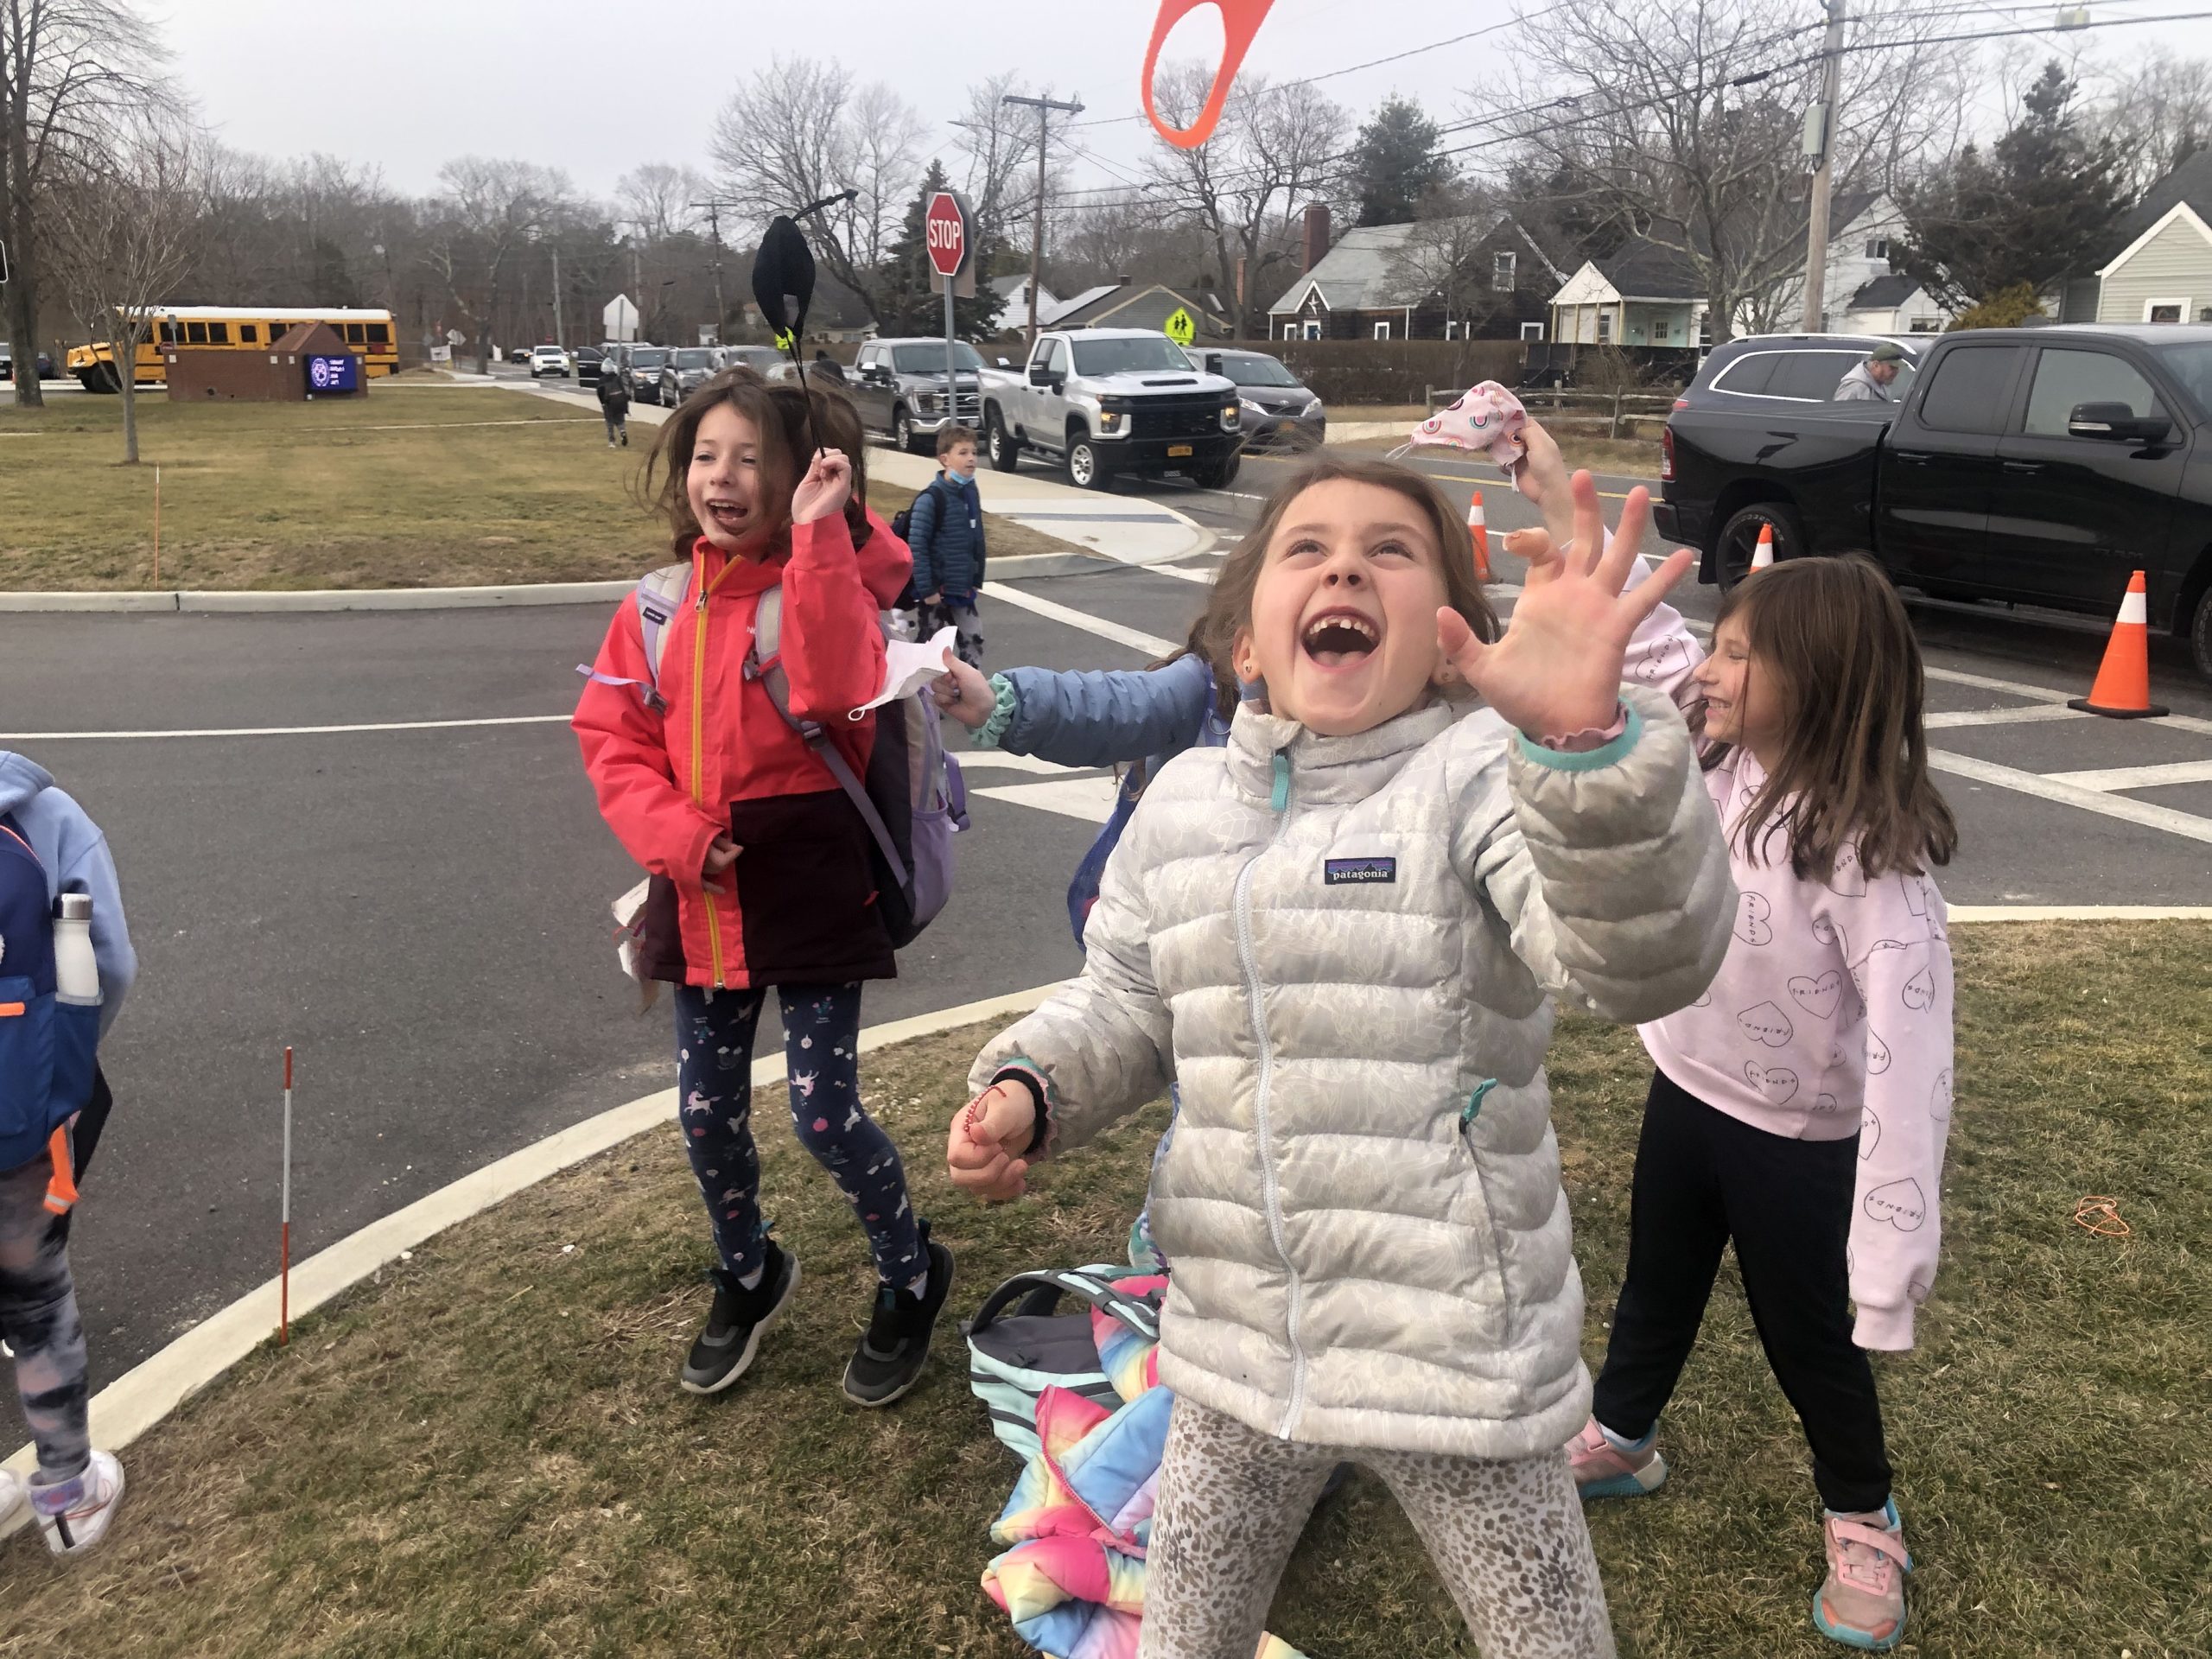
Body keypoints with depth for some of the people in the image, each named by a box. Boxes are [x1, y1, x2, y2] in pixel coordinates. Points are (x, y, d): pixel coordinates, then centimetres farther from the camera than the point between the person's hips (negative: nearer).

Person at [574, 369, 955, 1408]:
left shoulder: (824, 585, -9)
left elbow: (838, 691, -29)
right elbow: (612, 740, 4)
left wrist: (819, 537, -31)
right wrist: (676, 837, -12)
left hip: (811, 892, -5)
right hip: (699, 896, 5)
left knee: (825, 1114, -1)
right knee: (708, 1116, 15)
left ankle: (911, 1277, 28)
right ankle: (748, 1276, 44)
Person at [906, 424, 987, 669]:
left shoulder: (971, 492, 5)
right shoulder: (931, 499, -18)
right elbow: (916, 546, -19)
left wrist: (976, 580, 13)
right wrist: (926, 589, -20)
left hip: (963, 589, 7)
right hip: (937, 589, -7)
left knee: (973, 641, 10)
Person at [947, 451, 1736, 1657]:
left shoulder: (1481, 778, -16)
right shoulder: (1183, 802, 1)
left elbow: (1645, 960, -33)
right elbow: (1126, 1008, 14)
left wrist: (1587, 737, -50)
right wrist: (1028, 1090, -6)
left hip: (1456, 1346, -4)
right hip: (1235, 1342, 5)